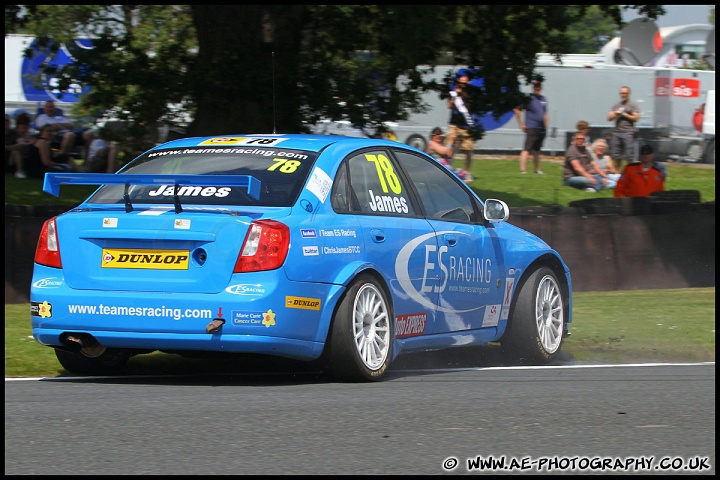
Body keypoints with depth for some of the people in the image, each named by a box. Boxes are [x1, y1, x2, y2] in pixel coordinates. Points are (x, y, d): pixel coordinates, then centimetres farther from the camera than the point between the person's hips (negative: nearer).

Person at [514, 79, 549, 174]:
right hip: (531, 128, -7)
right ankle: (523, 169, -23)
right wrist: (521, 124, -9)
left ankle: (537, 169, 24)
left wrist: (546, 125, 16)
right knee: (527, 149, -15)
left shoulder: (543, 99, 16)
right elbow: (517, 110, -6)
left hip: (542, 129, 7)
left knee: (537, 150, 16)